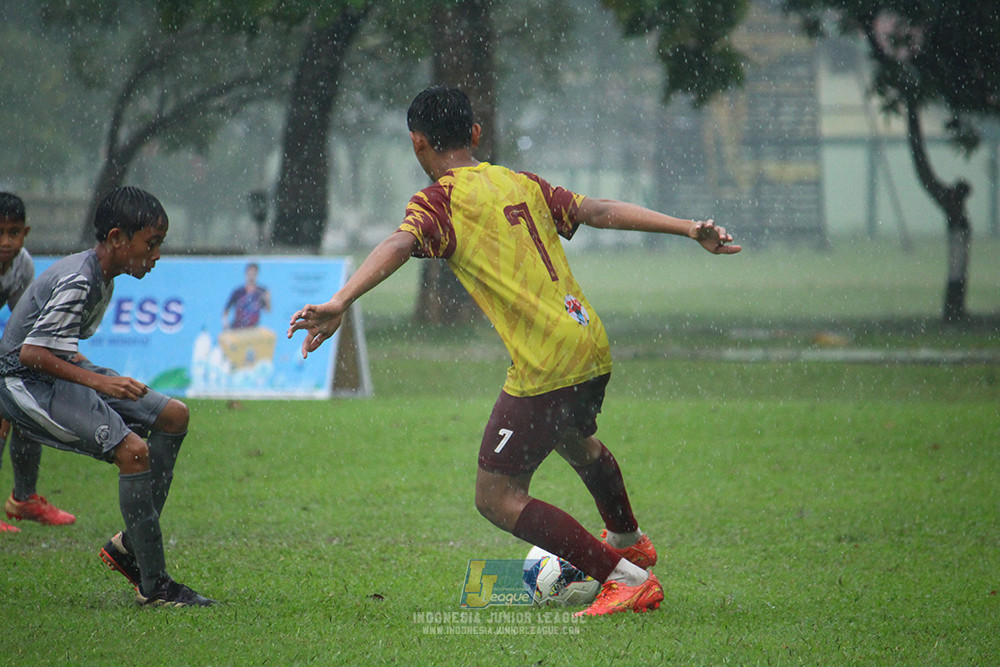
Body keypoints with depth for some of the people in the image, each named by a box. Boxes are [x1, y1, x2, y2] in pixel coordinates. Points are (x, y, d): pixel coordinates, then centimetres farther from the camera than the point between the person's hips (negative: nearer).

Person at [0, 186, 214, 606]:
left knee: (173, 416, 6)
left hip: (59, 373, 11)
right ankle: (154, 585, -19)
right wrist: (97, 381, -30)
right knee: (133, 449, -24)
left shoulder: (100, 278, 8)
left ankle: (131, 544, 8)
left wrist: (98, 374, 10)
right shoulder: (77, 283, -22)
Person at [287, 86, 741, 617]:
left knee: (496, 498, 0)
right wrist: (688, 229, 18)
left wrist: (339, 303, -37)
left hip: (544, 368, -8)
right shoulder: (522, 184, 14)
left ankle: (625, 578, -5)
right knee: (574, 439, 37)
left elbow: (399, 246, -23)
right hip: (592, 345, 8)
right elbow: (600, 211, 13)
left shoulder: (438, 202, -5)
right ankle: (630, 542, 61)